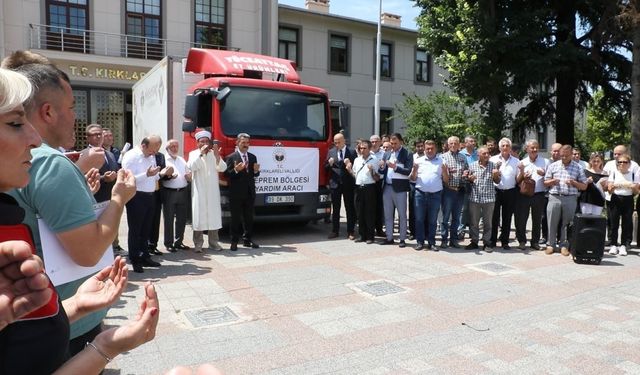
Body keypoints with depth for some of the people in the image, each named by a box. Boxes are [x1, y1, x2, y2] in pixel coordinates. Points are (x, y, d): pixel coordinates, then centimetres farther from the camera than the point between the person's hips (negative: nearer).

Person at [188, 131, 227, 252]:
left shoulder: (214, 154, 11)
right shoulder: (193, 154, 7)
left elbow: (222, 168, -1)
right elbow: (192, 167, -11)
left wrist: (217, 155, -15)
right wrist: (201, 153, -15)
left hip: (213, 190, 2)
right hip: (199, 190, -2)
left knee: (213, 215, 2)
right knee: (199, 215, -4)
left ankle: (213, 242, 8)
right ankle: (198, 244, -1)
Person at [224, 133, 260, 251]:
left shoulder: (253, 157, 12)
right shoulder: (231, 157, -4)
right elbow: (227, 175, -9)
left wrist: (256, 171, -8)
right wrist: (235, 170, -25)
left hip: (250, 193, 5)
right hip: (236, 193, -5)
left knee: (249, 218, 10)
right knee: (236, 218, 1)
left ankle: (247, 239, 18)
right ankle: (234, 241, 7)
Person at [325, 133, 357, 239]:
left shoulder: (352, 152, 1)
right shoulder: (331, 152, 9)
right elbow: (326, 167, 8)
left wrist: (349, 164, -21)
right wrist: (329, 164, -13)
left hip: (348, 184, -2)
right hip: (335, 183, 2)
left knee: (350, 208, 3)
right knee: (335, 208, 8)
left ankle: (350, 232, 10)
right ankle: (335, 231, 16)